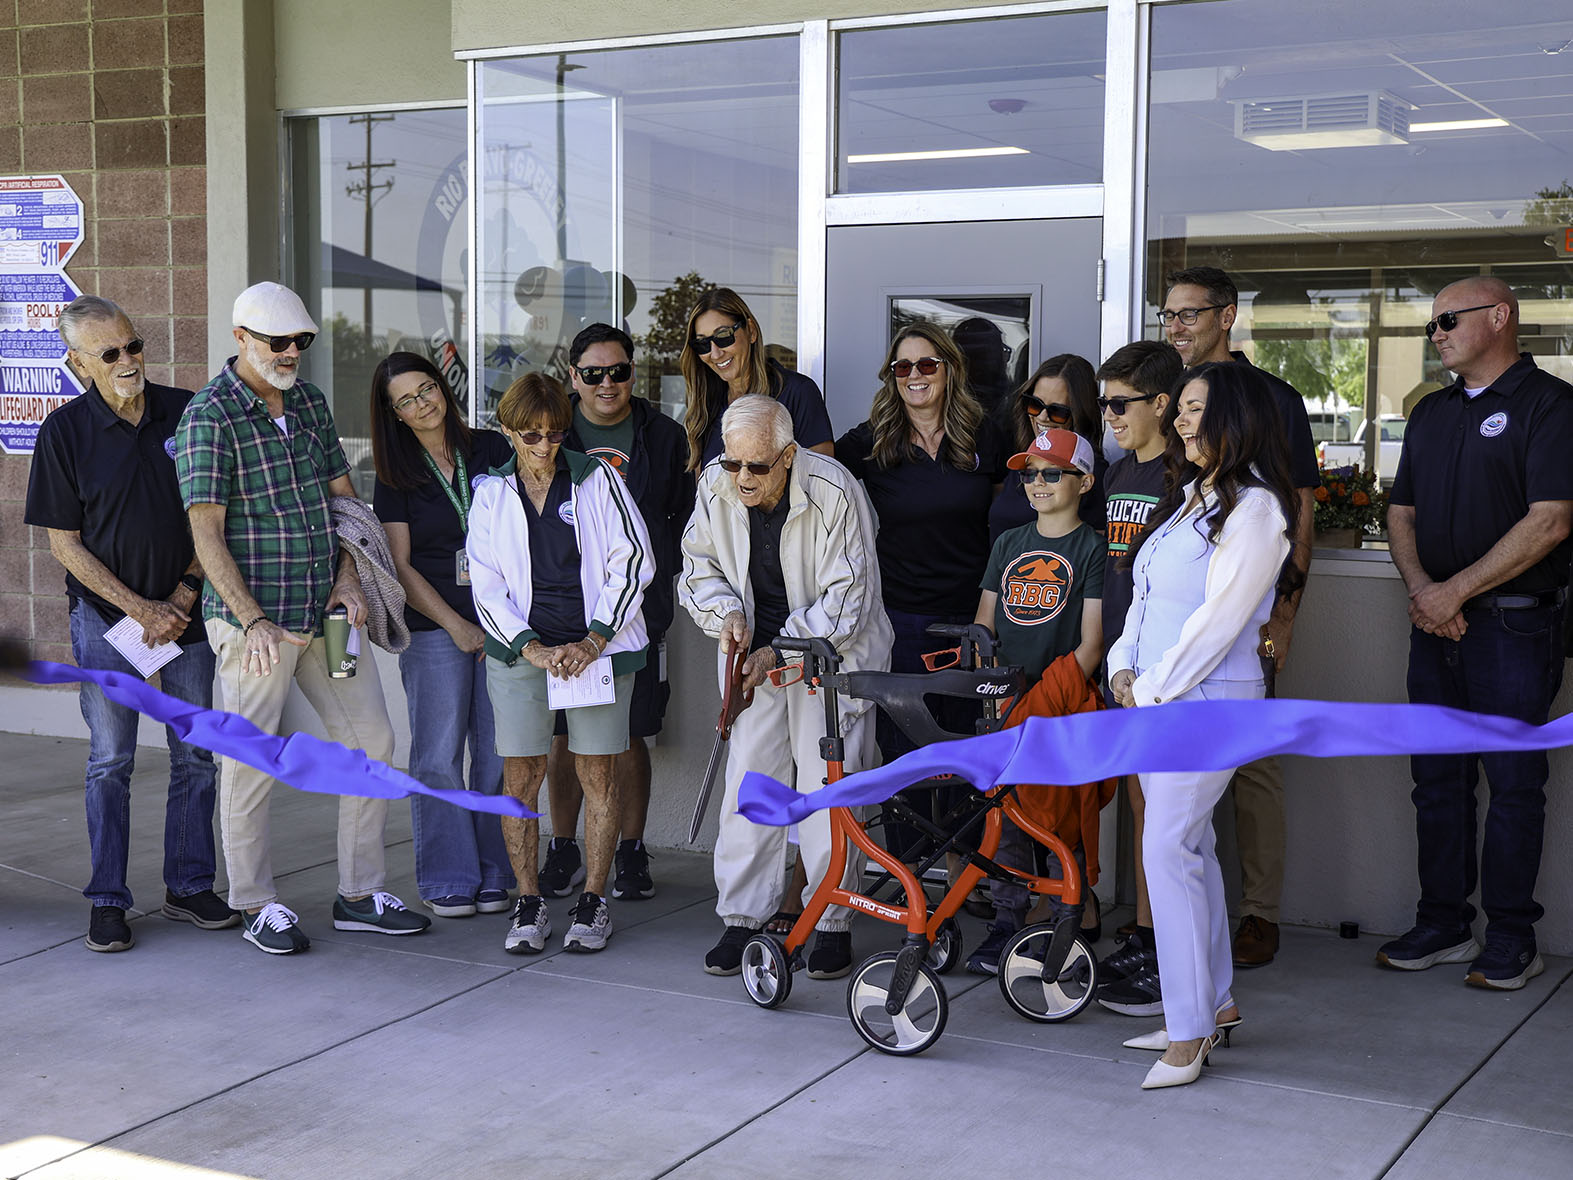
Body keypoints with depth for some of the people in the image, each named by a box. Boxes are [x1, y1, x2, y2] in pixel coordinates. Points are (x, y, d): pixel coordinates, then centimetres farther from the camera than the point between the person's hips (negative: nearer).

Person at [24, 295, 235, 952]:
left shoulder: (186, 414, 0)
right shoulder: (65, 431, -6)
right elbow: (64, 542, -4)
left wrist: (183, 596, -4)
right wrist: (143, 609, -10)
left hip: (187, 610, 2)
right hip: (106, 614, -2)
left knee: (196, 755, 6)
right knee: (110, 761, 1)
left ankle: (189, 887, 18)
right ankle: (108, 900, 10)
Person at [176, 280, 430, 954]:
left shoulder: (310, 402, 11)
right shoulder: (210, 416, -9)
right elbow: (206, 533, -14)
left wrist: (347, 579, 1)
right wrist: (253, 621, -20)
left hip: (324, 613, 7)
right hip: (254, 620, -7)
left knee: (371, 740, 7)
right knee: (250, 760, 1)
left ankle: (360, 894, 18)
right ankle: (257, 906, 16)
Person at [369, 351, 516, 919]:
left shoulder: (492, 450, 6)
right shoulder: (396, 476, 4)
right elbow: (401, 566, 1)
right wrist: (457, 625, -7)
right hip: (434, 628, -1)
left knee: (499, 754, 1)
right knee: (439, 757, -2)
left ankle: (495, 875, 11)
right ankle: (447, 879, 8)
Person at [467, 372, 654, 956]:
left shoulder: (597, 480, 3)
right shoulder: (491, 494, 8)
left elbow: (633, 560, -1)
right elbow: (487, 587, 4)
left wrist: (594, 640, -9)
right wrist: (532, 647, -10)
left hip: (597, 647, -1)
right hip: (521, 648, 1)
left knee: (597, 773, 1)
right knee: (521, 777, -1)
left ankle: (593, 902, 12)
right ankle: (529, 904, 11)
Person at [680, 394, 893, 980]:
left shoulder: (834, 493, -22)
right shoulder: (715, 486, -8)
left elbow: (847, 601, -19)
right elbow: (700, 568, 8)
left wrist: (781, 651, -23)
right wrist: (727, 613, -11)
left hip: (833, 648, -4)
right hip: (757, 651, 4)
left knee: (828, 785, -6)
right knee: (748, 777, -1)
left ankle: (834, 924, 6)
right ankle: (742, 918, 9)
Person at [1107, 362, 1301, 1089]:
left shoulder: (1254, 509, -13)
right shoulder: (1187, 497, 16)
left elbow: (1219, 619, -17)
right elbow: (1144, 595, 18)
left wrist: (1156, 689, -13)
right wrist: (1125, 668, 4)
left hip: (1208, 699, -9)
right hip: (1154, 698, 9)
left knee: (1168, 851, -12)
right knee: (1190, 845, 13)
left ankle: (1189, 1033, -5)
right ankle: (1215, 1002, 23)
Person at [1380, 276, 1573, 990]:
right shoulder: (1432, 413, 16)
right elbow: (1402, 511, 16)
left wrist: (1455, 592, -14)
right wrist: (1420, 589, -4)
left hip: (1514, 624, -6)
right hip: (1435, 622, 7)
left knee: (1513, 783, 0)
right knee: (1438, 779, 9)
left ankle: (1512, 937, 9)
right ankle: (1443, 926, 18)